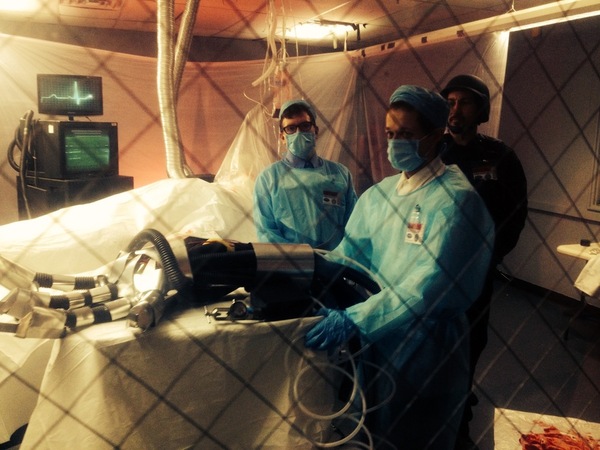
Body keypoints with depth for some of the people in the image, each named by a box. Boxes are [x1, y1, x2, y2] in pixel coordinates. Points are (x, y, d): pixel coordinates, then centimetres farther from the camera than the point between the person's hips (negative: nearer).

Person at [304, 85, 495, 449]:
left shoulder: (455, 198, -17)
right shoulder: (377, 195, 5)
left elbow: (430, 285, -25)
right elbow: (344, 256, 2)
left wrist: (354, 319, -30)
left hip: (423, 355, -6)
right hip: (372, 345, 6)